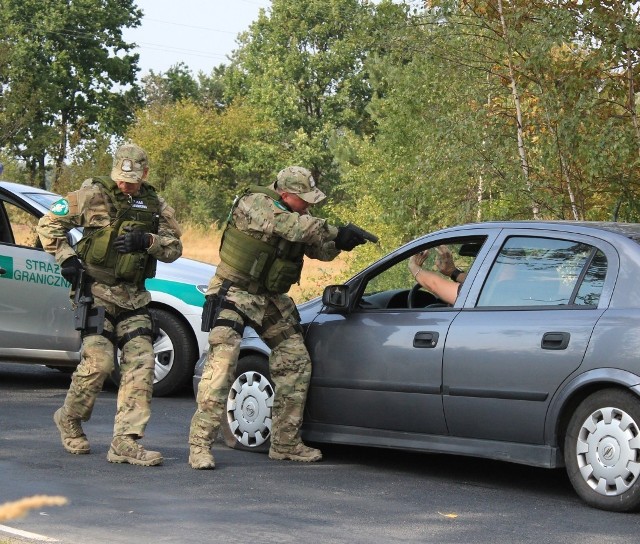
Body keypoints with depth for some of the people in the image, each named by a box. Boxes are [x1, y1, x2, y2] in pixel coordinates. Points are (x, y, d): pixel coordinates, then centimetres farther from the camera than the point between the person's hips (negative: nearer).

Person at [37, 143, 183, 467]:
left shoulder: (155, 206, 10)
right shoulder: (93, 195, -2)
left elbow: (175, 248, 9)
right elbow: (48, 224, 2)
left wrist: (148, 241, -10)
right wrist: (66, 258, -8)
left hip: (134, 298, 5)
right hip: (97, 292, -5)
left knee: (141, 364, -5)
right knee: (98, 362, -13)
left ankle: (125, 442, -4)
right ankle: (69, 419, 15)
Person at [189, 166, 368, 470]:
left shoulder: (297, 214, 4)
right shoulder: (255, 204, -20)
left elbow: (322, 251, 5)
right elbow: (294, 227, -35)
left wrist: (340, 242, -16)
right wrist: (336, 233, -33)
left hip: (271, 299, 8)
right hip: (234, 293, -8)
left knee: (296, 363, 6)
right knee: (221, 361, -18)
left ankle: (285, 443, 15)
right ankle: (199, 444, -15)